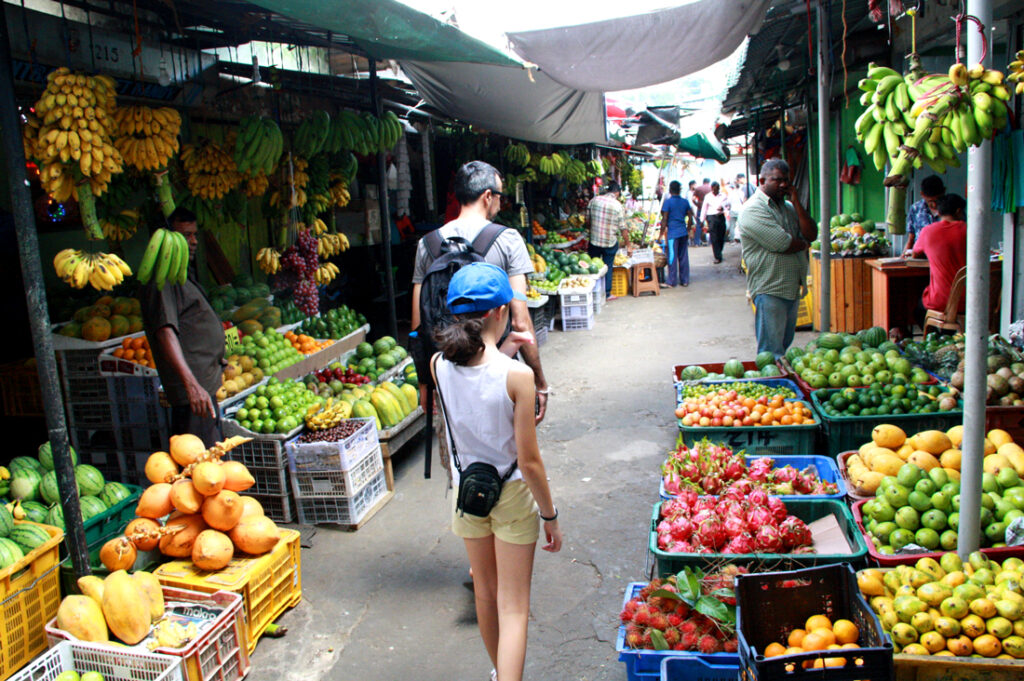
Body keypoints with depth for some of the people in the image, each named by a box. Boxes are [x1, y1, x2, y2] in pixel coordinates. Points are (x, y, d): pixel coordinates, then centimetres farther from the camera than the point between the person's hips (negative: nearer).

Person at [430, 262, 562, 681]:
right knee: (513, 607, 6)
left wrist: (502, 354, 9)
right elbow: (529, 461, -19)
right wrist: (550, 516, -7)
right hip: (512, 494, -5)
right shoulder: (517, 375, -23)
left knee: (485, 592, 25)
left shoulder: (439, 365, -11)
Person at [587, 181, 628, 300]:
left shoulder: (594, 200, -3)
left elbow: (588, 219, 4)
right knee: (607, 268, 10)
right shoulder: (618, 206, -9)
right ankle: (607, 294, 16)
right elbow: (622, 228, -7)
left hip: (594, 241, 2)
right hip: (610, 242, -2)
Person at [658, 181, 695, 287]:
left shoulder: (668, 202, -9)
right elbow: (690, 218, 10)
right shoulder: (685, 202, 7)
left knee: (672, 257, -1)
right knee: (683, 256, 10)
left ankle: (671, 281, 3)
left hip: (672, 233, -5)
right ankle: (685, 280, 15)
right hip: (683, 232, 5)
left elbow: (664, 220, -10)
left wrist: (661, 235, -5)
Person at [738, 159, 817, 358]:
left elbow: (811, 235, 2)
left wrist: (796, 201, -3)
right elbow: (784, 244, -19)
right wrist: (803, 243, 2)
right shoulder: (754, 209, -11)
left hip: (793, 288, 8)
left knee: (785, 345, 14)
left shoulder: (788, 206, 16)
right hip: (770, 289, -8)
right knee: (771, 352, -6)